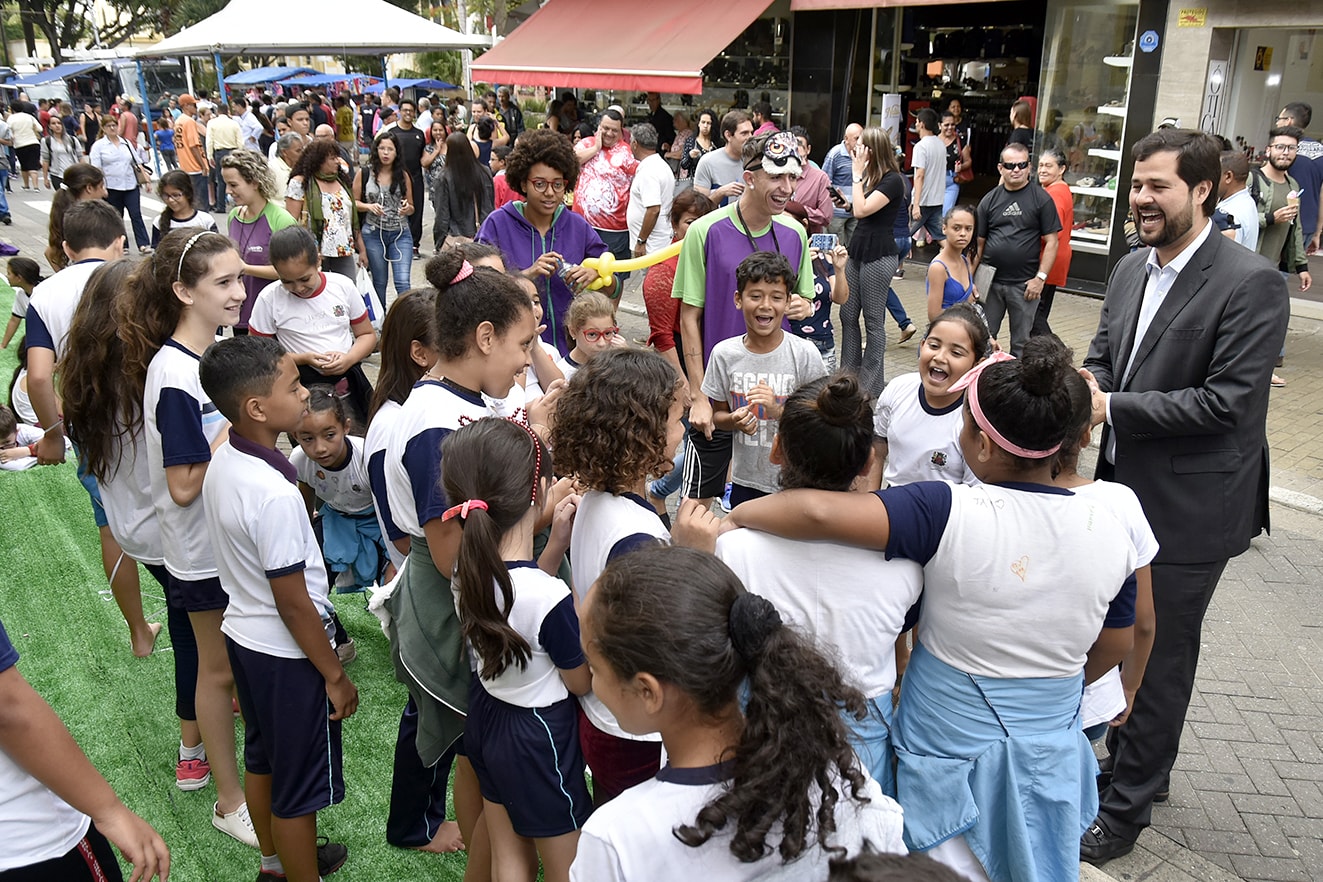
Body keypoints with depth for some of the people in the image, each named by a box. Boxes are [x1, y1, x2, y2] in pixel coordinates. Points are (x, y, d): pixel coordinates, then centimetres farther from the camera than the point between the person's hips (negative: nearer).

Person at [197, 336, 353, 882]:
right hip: (286, 655, -9)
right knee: (300, 789, 10)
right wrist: (335, 676, -13)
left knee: (262, 760, 27)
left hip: (242, 633, 9)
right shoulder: (274, 494, -32)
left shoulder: (223, 461, -4)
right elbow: (293, 603, -25)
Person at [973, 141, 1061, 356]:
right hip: (990, 282, 3)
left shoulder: (1041, 199, -1)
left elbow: (1051, 242, -3)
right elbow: (979, 243, 8)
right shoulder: (990, 200, 7)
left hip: (1025, 284, -2)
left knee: (1021, 343, 8)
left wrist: (1040, 277, -11)